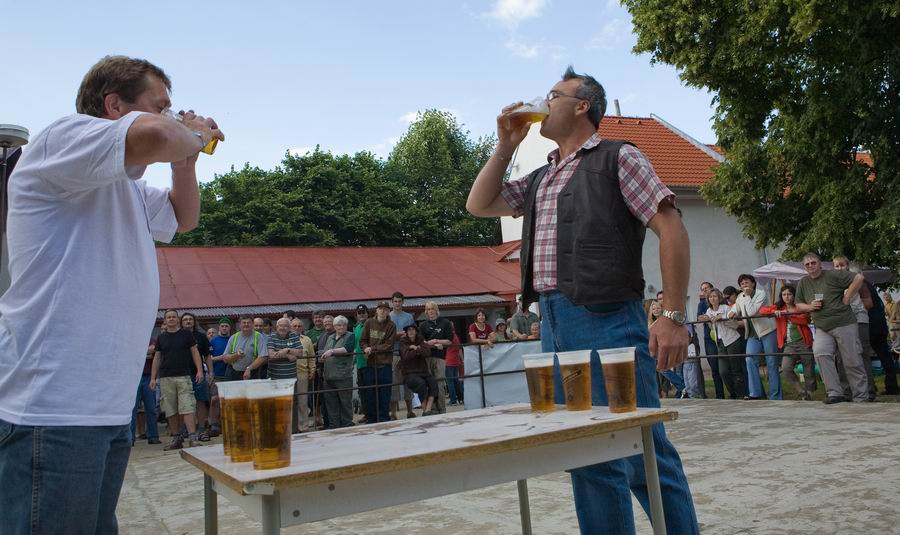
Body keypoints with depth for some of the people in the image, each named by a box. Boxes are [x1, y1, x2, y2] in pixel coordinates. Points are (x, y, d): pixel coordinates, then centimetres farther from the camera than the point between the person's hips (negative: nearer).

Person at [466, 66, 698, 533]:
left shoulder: (617, 158, 2)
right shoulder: (540, 179, 22)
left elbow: (671, 229, -5)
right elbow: (479, 205, 23)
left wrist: (673, 316, -13)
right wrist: (505, 145, 16)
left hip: (606, 320, -7)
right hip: (553, 324, 7)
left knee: (643, 451, -3)